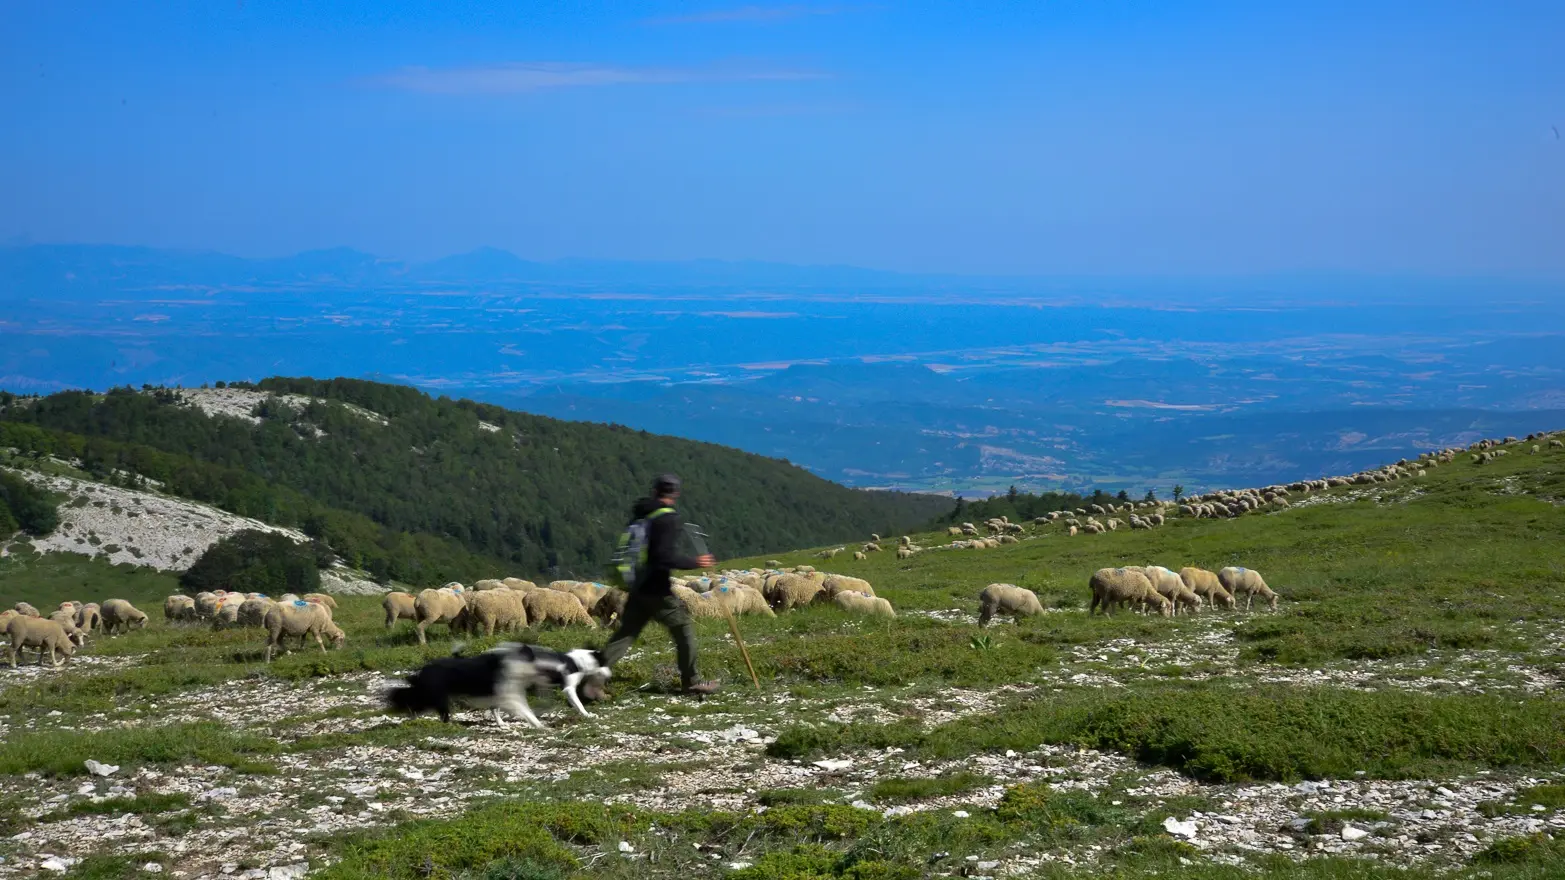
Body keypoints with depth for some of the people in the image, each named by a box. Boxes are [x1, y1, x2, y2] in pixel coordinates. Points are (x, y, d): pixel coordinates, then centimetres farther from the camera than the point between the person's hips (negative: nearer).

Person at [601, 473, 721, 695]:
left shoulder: (639, 514, 9)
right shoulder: (668, 518, -15)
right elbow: (665, 557, -24)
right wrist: (695, 562, -14)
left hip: (637, 587, 7)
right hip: (657, 590, -7)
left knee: (624, 634, 9)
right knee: (684, 629, 10)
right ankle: (691, 682, 17)